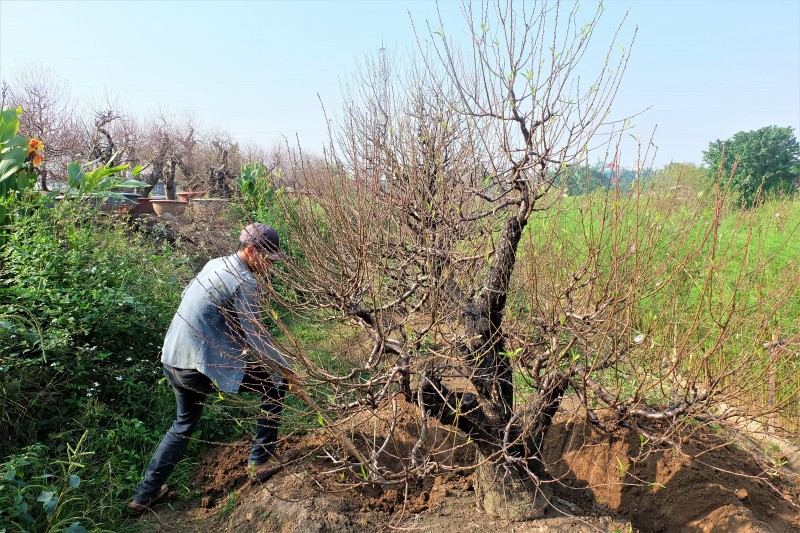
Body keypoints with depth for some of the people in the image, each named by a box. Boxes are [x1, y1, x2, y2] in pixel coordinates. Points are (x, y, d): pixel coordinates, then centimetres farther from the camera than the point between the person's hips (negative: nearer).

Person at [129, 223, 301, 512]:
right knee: (274, 384, 6)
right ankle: (261, 459, 15)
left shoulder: (214, 264, 10)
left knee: (184, 424, 30)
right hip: (201, 367, -9)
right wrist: (285, 370, -5)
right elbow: (255, 339, -17)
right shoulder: (244, 282, -16)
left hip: (171, 361, 9)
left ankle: (146, 493, 36)